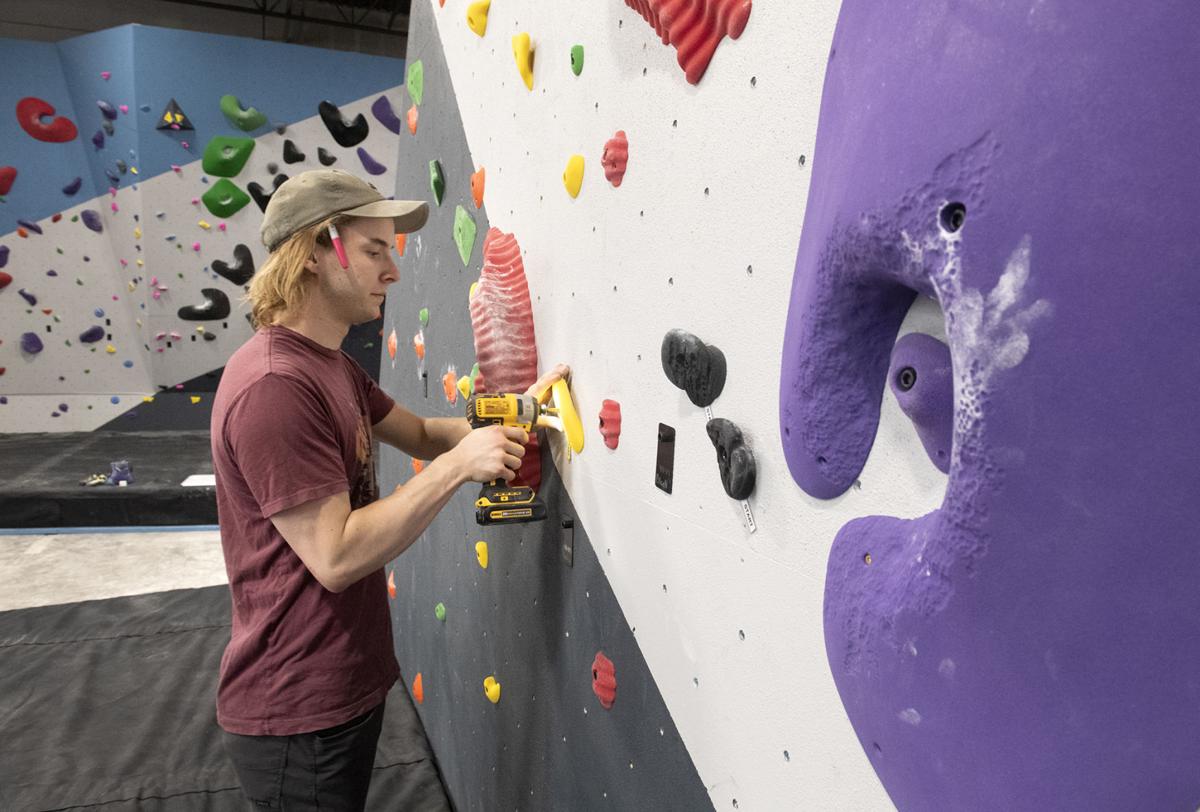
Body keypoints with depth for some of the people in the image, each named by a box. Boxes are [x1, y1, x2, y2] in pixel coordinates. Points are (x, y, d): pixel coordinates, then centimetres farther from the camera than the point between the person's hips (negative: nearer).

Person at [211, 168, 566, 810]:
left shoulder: (330, 365, 5)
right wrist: (459, 465, -26)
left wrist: (509, 417, -5)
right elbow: (335, 558, -28)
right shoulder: (273, 385, -27)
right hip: (297, 717, -9)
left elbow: (421, 434, 11)